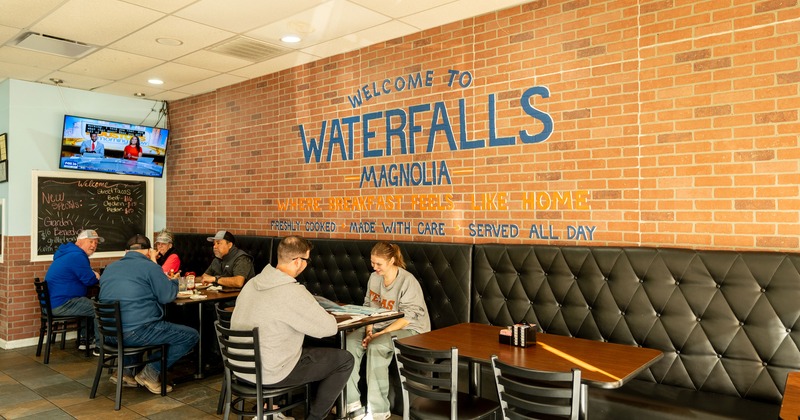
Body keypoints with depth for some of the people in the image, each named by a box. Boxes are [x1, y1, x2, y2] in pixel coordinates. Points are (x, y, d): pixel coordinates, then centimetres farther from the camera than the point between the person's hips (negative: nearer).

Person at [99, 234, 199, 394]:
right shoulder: (150, 267, -4)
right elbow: (167, 296, -6)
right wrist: (173, 282, 15)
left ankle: (126, 371, 24)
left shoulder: (109, 268, 18)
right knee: (191, 335, 0)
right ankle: (151, 373, 3)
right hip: (136, 332, -8)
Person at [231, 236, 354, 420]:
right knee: (344, 360, 4)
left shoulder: (252, 283, 1)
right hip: (270, 372, -8)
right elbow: (329, 328, -16)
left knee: (311, 350, 32)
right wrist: (326, 317, 6)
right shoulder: (293, 292, -23)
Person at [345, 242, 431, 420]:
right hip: (379, 325, 7)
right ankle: (352, 403, -12)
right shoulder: (374, 277, 3)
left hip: (408, 330, -7)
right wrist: (369, 331, -10)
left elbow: (408, 317, -20)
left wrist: (381, 334, -25)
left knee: (376, 346, -34)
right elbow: (368, 307, 7)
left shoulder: (408, 281, -18)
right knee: (349, 342, -19)